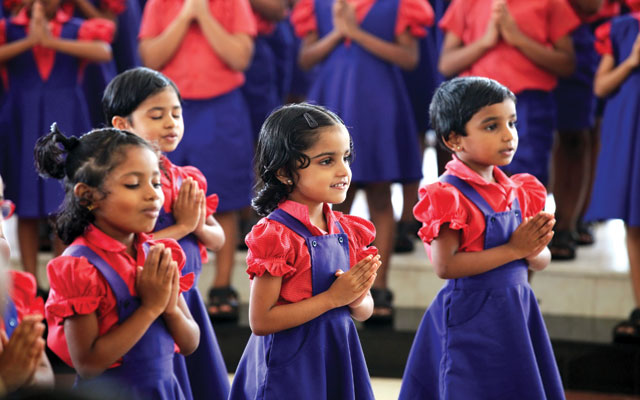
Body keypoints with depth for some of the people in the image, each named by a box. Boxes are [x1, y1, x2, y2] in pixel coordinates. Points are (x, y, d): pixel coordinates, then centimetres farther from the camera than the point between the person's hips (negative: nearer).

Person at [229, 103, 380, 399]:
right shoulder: (275, 234, -16)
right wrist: (333, 297, -19)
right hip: (290, 373, -7)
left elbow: (364, 311, 13)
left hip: (338, 362, 7)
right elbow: (261, 321, -19)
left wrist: (357, 298, -11)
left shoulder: (347, 230, 5)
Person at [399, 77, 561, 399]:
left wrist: (532, 250, -13)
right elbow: (445, 266, -22)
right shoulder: (449, 196, -13)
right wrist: (512, 249, -19)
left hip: (518, 312, 7)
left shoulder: (518, 192, 8)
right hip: (471, 320, -7)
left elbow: (542, 261, 12)